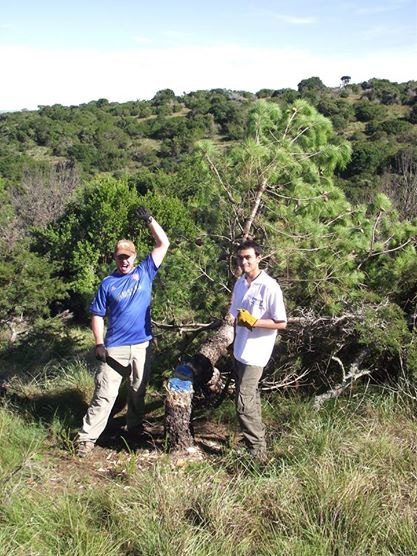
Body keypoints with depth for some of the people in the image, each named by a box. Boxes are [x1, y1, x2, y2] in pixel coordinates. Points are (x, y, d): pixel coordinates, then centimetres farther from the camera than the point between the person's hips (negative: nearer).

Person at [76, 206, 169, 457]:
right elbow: (98, 315, 2)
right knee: (105, 393, -3)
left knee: (139, 390, 17)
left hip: (142, 346, 2)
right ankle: (87, 437, 2)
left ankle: (135, 425, 36)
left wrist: (149, 219, -5)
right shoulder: (108, 284, 0)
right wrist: (99, 344, -7)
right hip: (114, 348, -2)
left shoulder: (145, 273, 3)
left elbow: (164, 244, 0)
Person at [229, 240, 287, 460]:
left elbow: (282, 323, -16)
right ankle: (257, 439, 34)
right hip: (239, 350, 8)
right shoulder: (240, 283, 5)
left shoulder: (269, 287, -17)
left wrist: (253, 322, -25)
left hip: (255, 353, -8)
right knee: (250, 398, 19)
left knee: (244, 402, -9)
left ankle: (258, 452, 0)